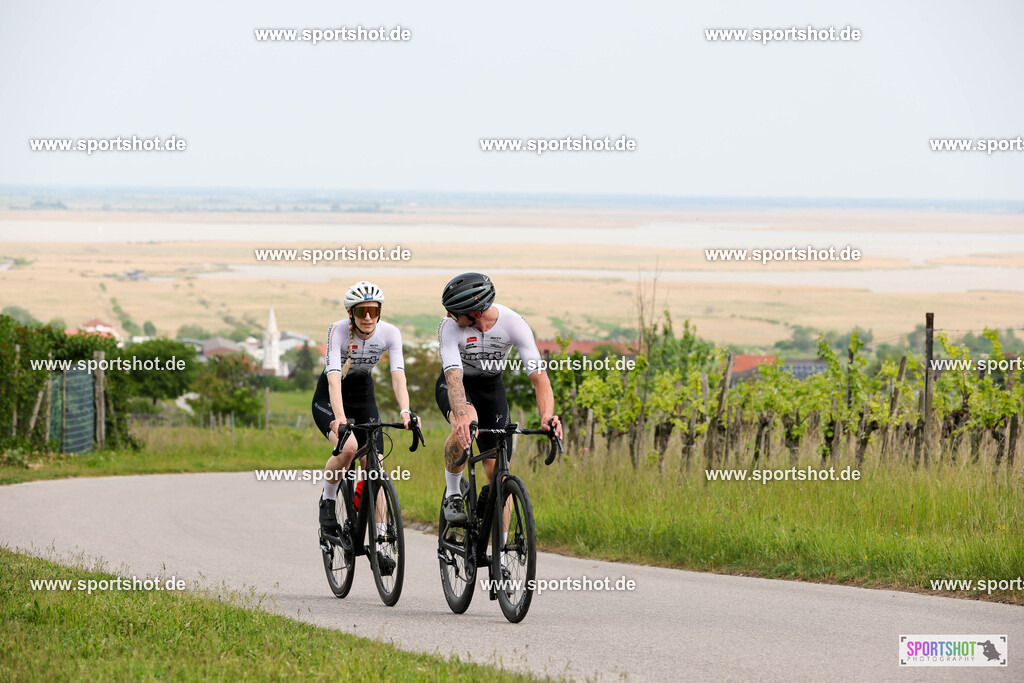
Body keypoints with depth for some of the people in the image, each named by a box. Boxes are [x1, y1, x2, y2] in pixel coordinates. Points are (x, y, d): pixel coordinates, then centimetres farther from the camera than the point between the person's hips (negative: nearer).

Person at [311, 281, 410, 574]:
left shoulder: (389, 333, -18)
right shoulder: (338, 331, -27)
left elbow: (398, 374, -26)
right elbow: (334, 377, -37)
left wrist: (405, 411, -44)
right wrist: (340, 418, -52)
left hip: (363, 396, 4)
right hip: (328, 399, -3)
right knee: (348, 446, -32)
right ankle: (328, 503, -7)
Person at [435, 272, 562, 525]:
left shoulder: (513, 323, -26)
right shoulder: (450, 327, -30)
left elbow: (538, 376, -28)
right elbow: (454, 377, -41)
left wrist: (547, 416, -46)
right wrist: (462, 416, -60)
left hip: (491, 388, 2)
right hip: (456, 386, -2)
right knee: (465, 425, -37)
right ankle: (453, 494, -16)